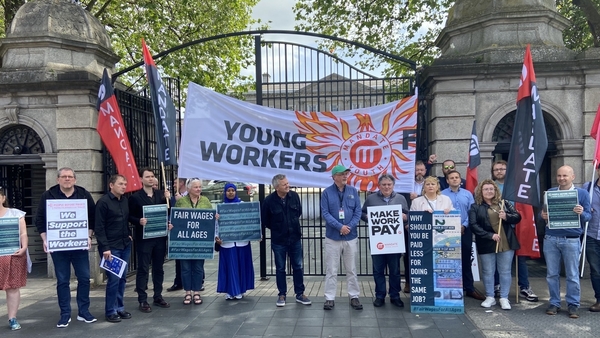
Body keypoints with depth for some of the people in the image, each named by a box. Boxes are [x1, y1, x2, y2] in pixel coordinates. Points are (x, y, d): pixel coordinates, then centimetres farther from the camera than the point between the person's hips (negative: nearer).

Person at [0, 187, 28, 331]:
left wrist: (24, 247, -11)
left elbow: (23, 234, 4)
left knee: (13, 287, 3)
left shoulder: (16, 214, 7)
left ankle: (12, 318, 11)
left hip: (13, 256, 0)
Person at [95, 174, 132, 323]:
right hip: (111, 247, -6)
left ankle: (119, 308, 23)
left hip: (125, 245, 6)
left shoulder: (125, 200, 9)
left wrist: (128, 234, 9)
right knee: (113, 279, -4)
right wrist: (105, 247, -17)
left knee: (122, 278, 11)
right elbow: (99, 227, -12)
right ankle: (110, 311, 10)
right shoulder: (103, 202, -10)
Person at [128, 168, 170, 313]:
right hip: (143, 238, -4)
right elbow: (130, 217, -3)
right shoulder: (135, 197, -3)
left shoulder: (161, 194, 8)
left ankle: (158, 297, 23)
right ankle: (142, 300, 10)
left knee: (158, 268, 12)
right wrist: (139, 221, -21)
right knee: (143, 269, 2)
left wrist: (168, 199, -4)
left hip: (160, 237, 4)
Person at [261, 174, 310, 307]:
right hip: (278, 240, -2)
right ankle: (281, 295, 23)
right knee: (280, 268, 9)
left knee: (298, 267, 10)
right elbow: (265, 220, -1)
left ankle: (300, 294, 22)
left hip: (295, 238, 3)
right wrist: (276, 229, 6)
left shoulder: (294, 196, -7)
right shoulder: (269, 200, -15)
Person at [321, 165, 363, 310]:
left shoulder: (353, 191, 4)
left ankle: (354, 297, 21)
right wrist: (339, 226, -18)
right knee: (331, 270, 4)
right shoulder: (327, 192, -3)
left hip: (351, 236, 2)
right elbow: (325, 213, -8)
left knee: (351, 269, 11)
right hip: (333, 236, -2)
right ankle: (330, 298, 12)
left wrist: (350, 227, -13)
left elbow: (358, 212, 1)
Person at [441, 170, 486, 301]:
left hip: (465, 230, 2)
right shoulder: (442, 195, -1)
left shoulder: (467, 194, 7)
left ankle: (469, 288, 14)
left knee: (466, 260, 7)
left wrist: (464, 226, -9)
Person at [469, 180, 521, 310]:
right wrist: (490, 235, -18)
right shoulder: (475, 207, -1)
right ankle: (490, 297, 20)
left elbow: (518, 217, 8)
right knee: (488, 272, 7)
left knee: (505, 271, 7)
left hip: (506, 243, 2)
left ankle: (504, 298, 17)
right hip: (487, 245, -2)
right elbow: (473, 225, -10)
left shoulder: (504, 204, 8)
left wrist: (506, 217, -13)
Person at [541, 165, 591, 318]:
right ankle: (554, 303, 18)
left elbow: (589, 216, 0)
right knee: (552, 274, 8)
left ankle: (573, 304, 15)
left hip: (571, 240, -2)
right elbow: (544, 212, 12)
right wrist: (543, 216, -11)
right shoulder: (550, 192, 9)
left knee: (572, 275, 4)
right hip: (550, 239, 2)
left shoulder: (582, 193, 2)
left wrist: (582, 213, -22)